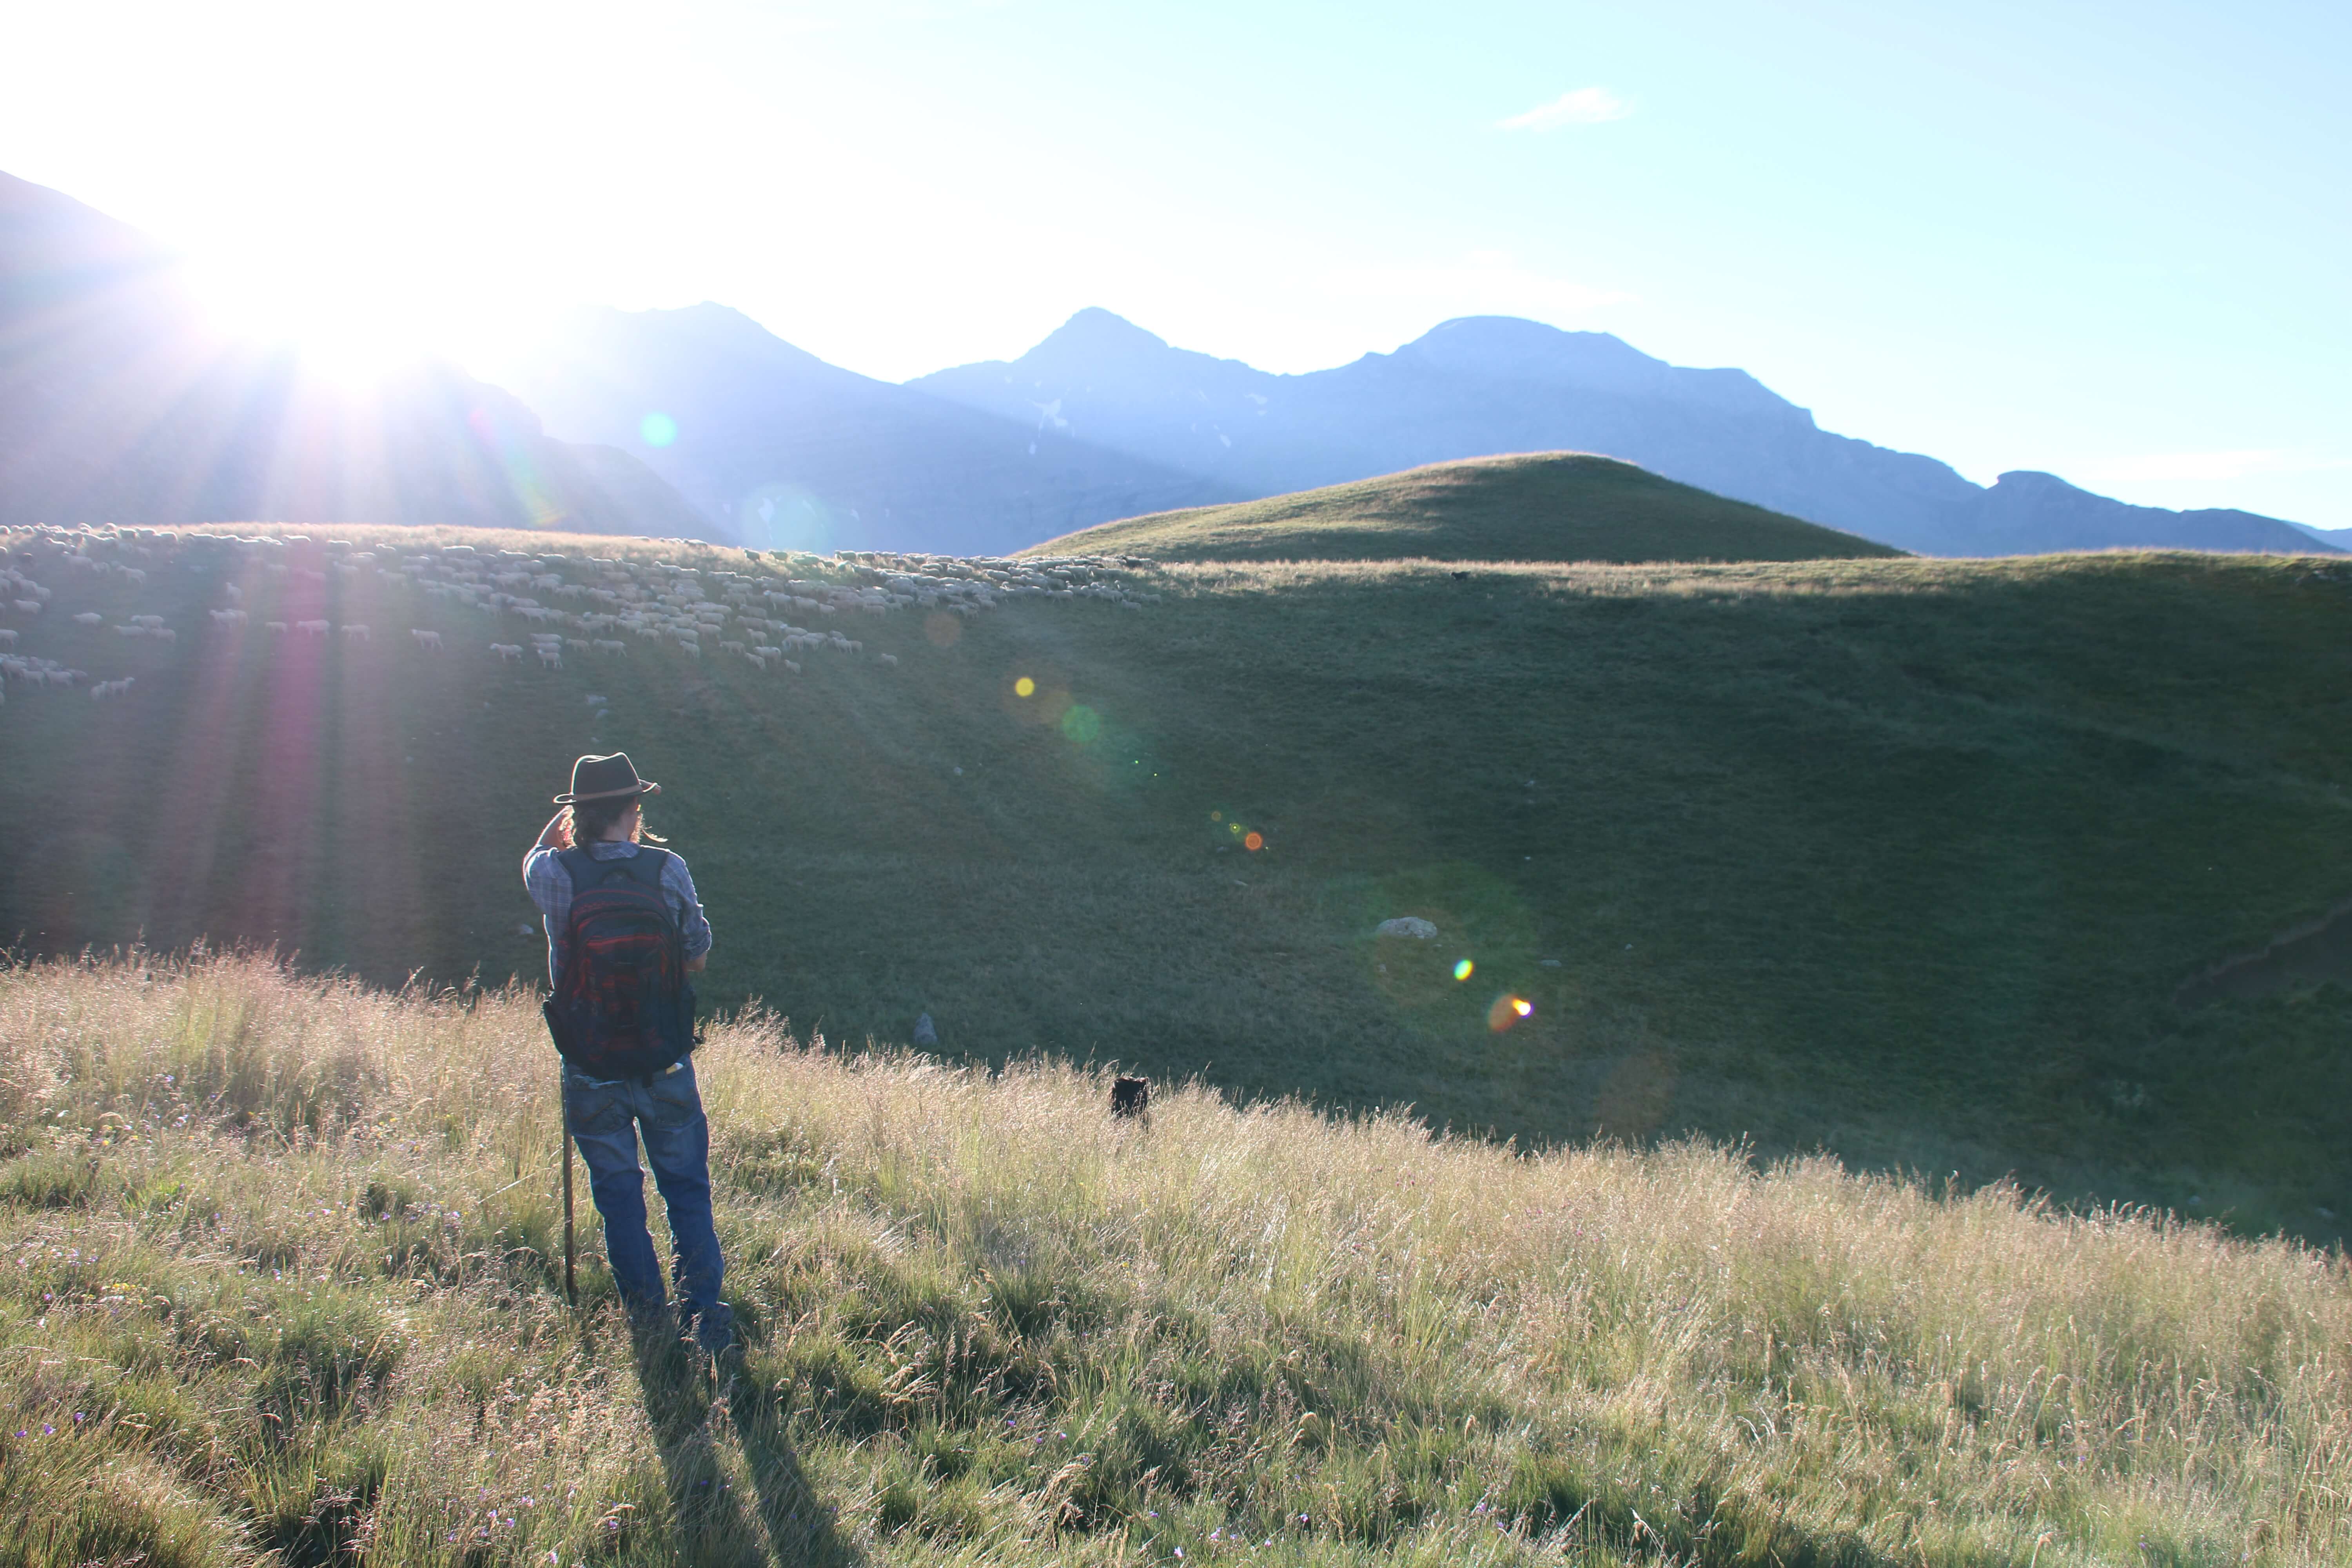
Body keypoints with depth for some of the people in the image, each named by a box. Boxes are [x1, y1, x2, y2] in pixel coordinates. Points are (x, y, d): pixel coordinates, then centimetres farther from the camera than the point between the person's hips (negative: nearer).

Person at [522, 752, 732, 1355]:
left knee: (619, 1193, 12)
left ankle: (647, 1317, 16)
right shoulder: (668, 869, -10)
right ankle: (704, 1312, 8)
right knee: (686, 1189, 11)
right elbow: (698, 958, 0)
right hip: (665, 1059, 0)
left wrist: (573, 809, 19)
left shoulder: (557, 874, -11)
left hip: (590, 1067, 0)